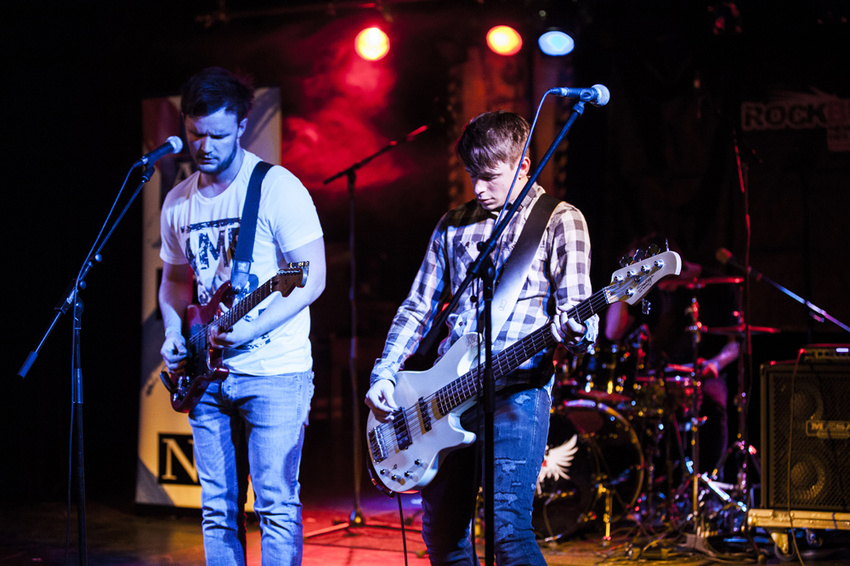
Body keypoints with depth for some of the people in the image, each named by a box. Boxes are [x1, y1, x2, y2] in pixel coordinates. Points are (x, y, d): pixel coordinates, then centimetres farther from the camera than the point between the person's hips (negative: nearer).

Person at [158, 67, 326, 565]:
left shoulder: (278, 188, -9)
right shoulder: (179, 202, 11)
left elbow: (313, 278, -13)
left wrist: (250, 330, -23)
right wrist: (174, 331, 3)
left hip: (275, 372, -6)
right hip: (209, 373, 6)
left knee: (276, 503, -7)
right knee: (217, 507, 9)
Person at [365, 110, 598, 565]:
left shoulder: (559, 221, 1)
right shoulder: (454, 225, 16)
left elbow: (579, 313, -8)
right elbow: (418, 307, 19)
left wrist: (574, 328, -33)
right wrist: (383, 376, 8)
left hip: (516, 390, -6)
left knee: (507, 528, -17)